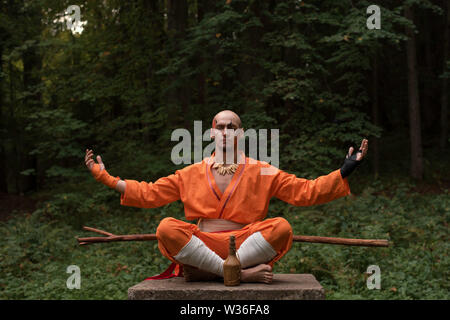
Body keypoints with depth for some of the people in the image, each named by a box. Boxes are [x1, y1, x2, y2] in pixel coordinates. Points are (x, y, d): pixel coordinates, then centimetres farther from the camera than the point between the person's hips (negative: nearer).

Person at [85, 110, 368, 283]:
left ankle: (204, 272, -27)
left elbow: (306, 191, 5)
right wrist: (105, 177, 10)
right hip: (200, 245, 1)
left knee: (281, 226, -30)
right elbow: (148, 194, 15)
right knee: (167, 227, -29)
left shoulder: (262, 172, 11)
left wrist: (344, 171, -6)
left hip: (245, 244, 0)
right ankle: (240, 274, -28)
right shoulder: (192, 174, 16)